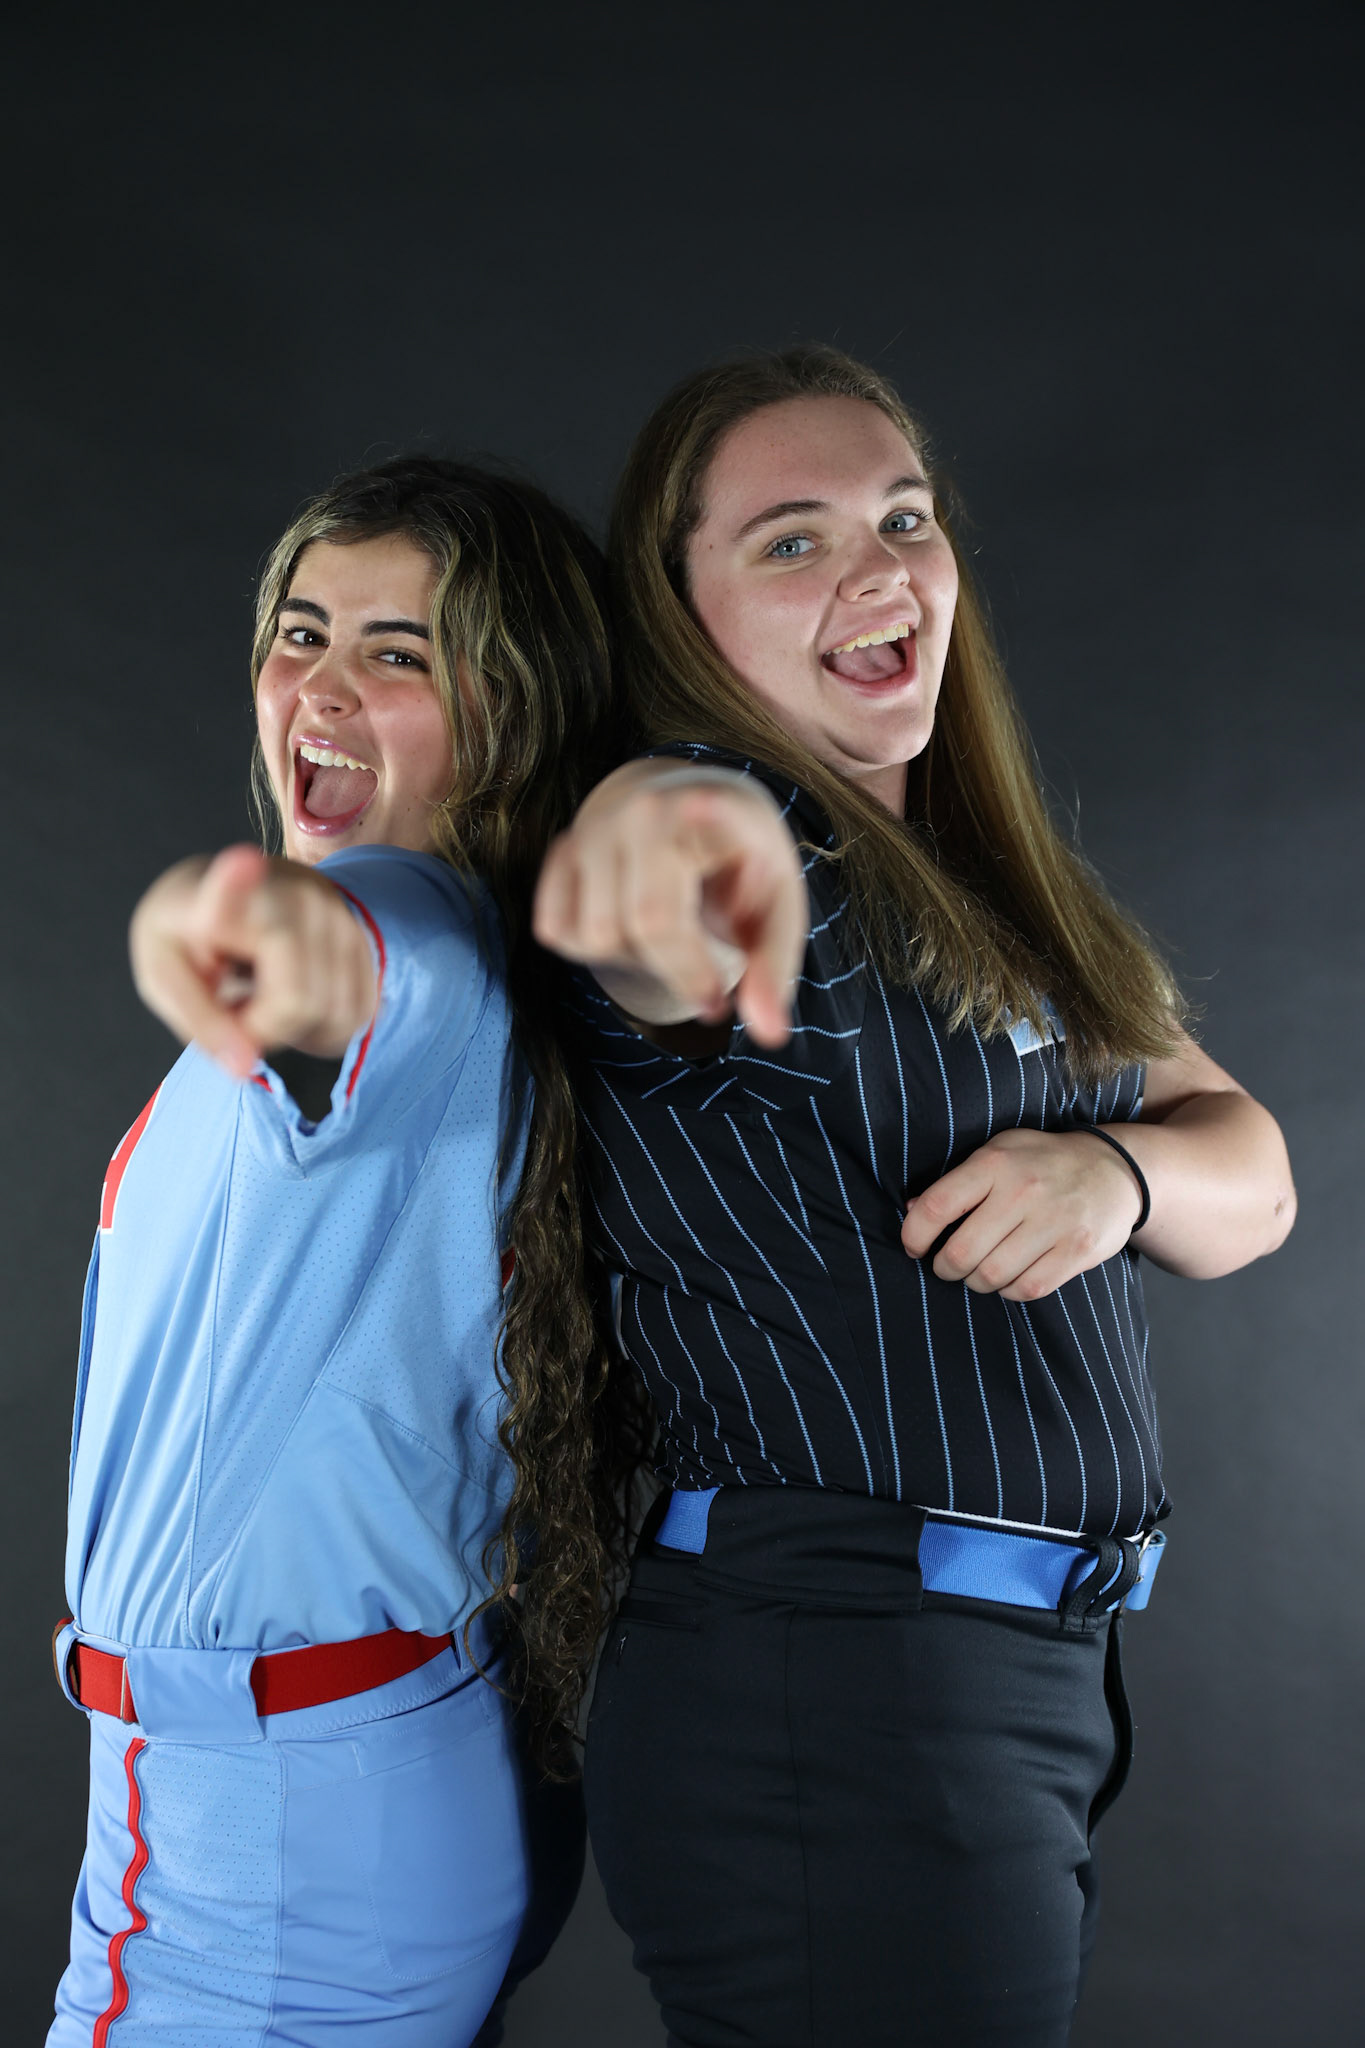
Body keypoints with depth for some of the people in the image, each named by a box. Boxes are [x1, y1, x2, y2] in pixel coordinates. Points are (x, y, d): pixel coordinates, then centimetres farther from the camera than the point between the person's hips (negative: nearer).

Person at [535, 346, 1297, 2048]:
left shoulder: (991, 886, 13)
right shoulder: (759, 864, -12)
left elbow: (1249, 1172, 8)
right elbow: (661, 948, -37)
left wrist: (1123, 1170, -16)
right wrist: (669, 823, -62)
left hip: (1035, 1673, 8)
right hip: (829, 1713, -8)